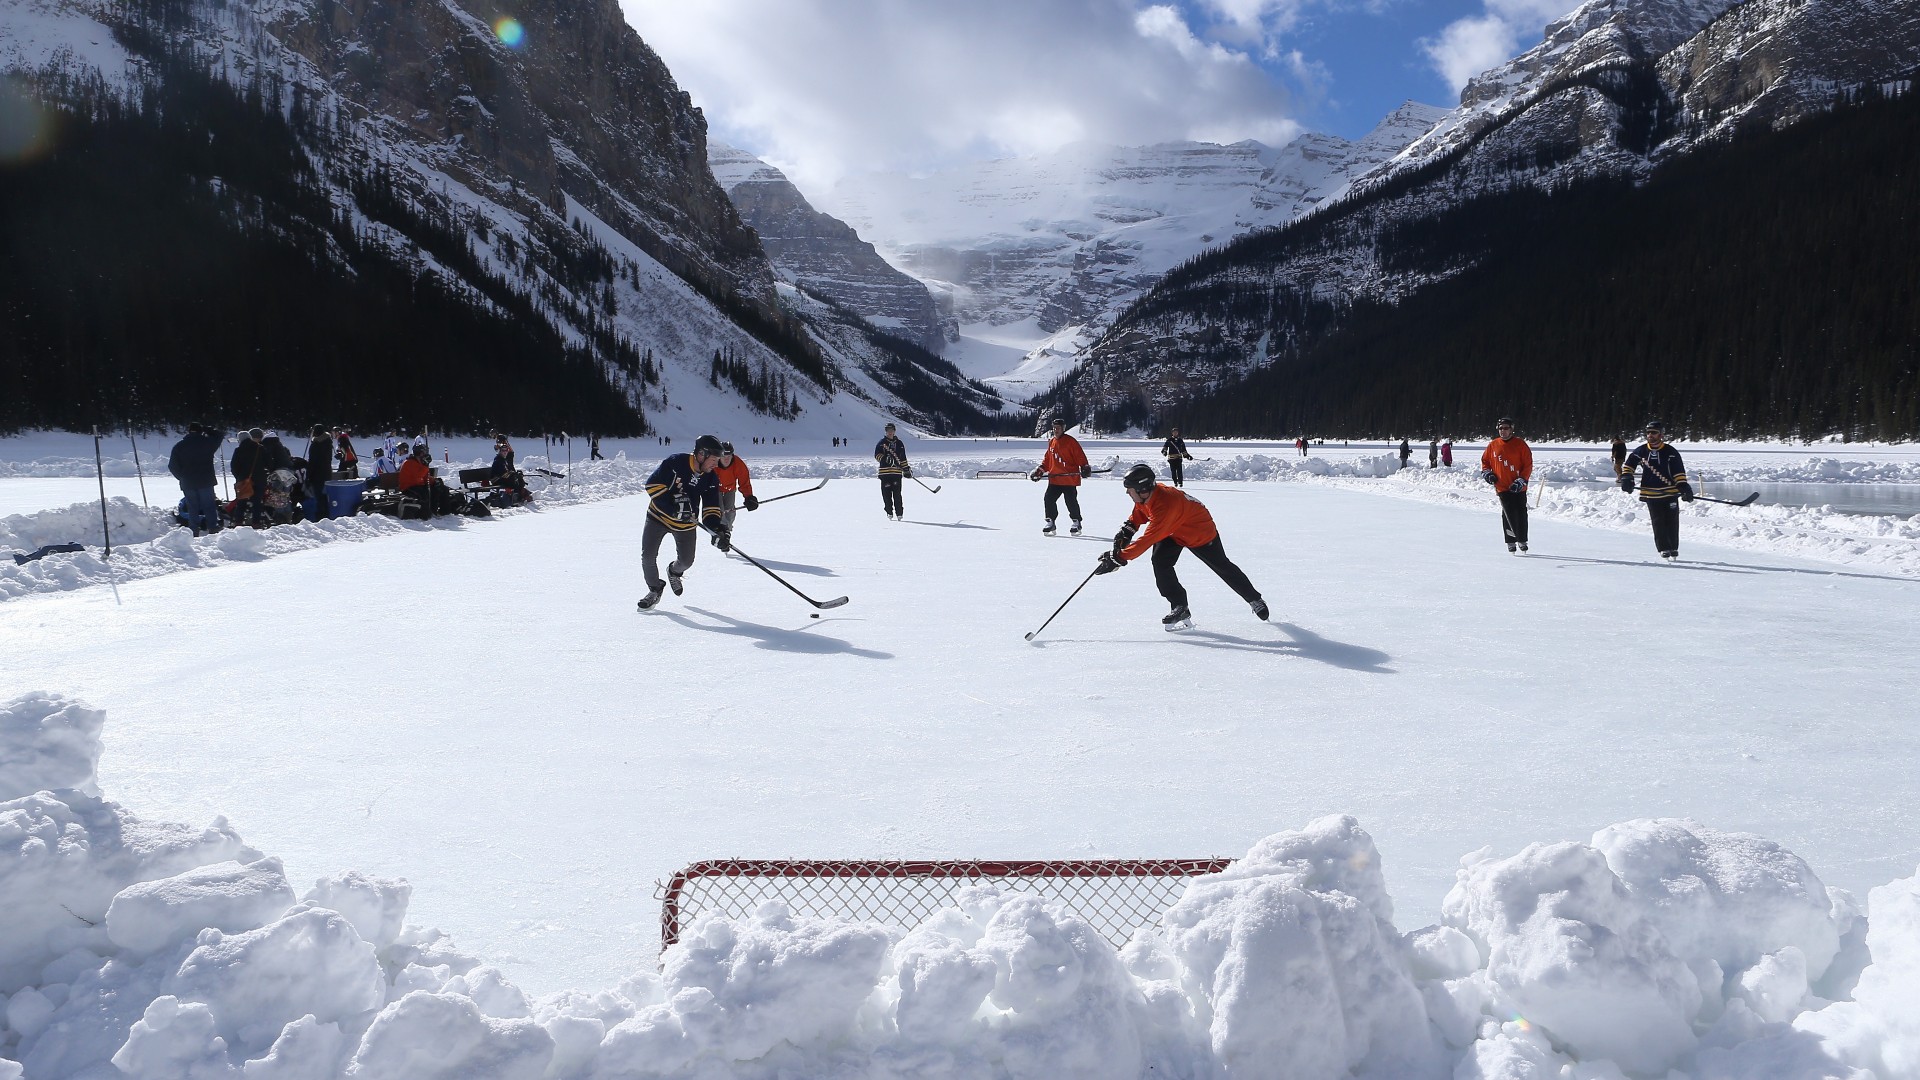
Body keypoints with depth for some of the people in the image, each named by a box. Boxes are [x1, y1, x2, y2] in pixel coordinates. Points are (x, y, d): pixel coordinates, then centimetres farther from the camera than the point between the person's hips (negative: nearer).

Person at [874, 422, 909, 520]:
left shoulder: (899, 443, 16)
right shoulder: (881, 443, 8)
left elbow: (903, 458, 22)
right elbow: (877, 455, 0)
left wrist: (906, 468, 16)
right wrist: (884, 459, -18)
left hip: (897, 471, 1)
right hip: (885, 471, -1)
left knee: (897, 494, -4)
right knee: (886, 494, -1)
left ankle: (899, 513, 0)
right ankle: (889, 513, 9)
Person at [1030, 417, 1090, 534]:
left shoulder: (1070, 441, -6)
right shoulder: (1051, 442, 15)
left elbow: (1080, 456, -8)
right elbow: (1047, 459, 21)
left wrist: (1085, 467, -20)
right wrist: (1040, 470, 12)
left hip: (1069, 479, -6)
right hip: (1054, 479, 6)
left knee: (1071, 502, -1)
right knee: (1049, 500, -1)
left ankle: (1076, 523, 15)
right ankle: (1050, 523, 9)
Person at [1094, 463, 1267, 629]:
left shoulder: (1165, 505, -43)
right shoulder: (1145, 495, -16)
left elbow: (1148, 540, -46)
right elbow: (1139, 513, 8)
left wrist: (1119, 558, -47)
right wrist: (1127, 529, -9)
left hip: (1202, 532, -7)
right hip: (1173, 532, 8)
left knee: (1223, 567, 10)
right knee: (1160, 562, -14)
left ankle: (1254, 600, 32)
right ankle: (1180, 607, -5)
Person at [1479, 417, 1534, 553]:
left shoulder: (1520, 444, -2)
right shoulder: (1493, 445, 5)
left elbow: (1528, 465, -2)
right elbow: (1484, 461, 19)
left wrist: (1521, 481, -11)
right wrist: (1487, 473, 2)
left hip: (1518, 487, 0)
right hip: (1502, 486, 0)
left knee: (1521, 514, 5)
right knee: (1509, 514, -7)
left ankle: (1522, 540, 19)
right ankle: (1511, 541, 0)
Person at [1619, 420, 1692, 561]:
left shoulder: (1670, 452, -1)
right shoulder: (1640, 451, 5)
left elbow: (1679, 471, -1)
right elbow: (1629, 464, 18)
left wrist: (1683, 486, -11)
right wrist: (1626, 478, 3)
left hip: (1670, 493, -1)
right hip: (1651, 495, 1)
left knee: (1672, 523, 2)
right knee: (1658, 523, 0)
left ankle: (1674, 549, 14)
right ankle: (1664, 550, 6)